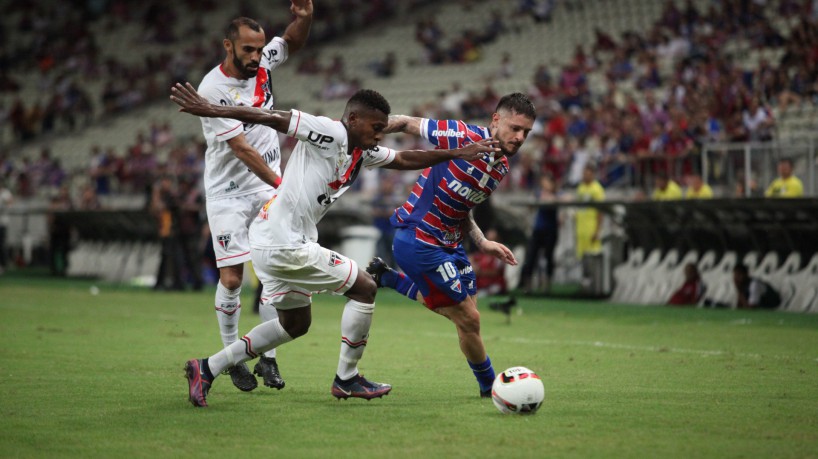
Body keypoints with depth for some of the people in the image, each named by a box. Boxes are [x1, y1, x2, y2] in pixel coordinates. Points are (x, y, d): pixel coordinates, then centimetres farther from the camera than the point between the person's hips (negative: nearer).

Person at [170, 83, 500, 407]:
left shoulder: (363, 153, 11)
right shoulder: (330, 133, -16)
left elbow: (404, 160, 23)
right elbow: (269, 118, -20)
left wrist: (457, 154, 18)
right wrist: (210, 110, -24)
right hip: (284, 244, -10)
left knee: (295, 323, 22)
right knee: (365, 287, 0)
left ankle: (207, 369, 21)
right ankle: (346, 379, 10)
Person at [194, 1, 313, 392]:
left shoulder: (261, 64, -1)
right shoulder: (212, 89, -19)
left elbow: (292, 42, 19)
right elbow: (242, 149, -22)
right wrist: (281, 184, -27)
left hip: (268, 189, 5)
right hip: (228, 194, -5)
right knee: (231, 279, -7)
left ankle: (267, 358, 2)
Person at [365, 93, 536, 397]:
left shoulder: (501, 167, 6)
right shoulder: (465, 137, -21)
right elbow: (406, 123, -13)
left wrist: (482, 243, 4)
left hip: (449, 242, 9)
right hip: (418, 241, -9)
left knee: (464, 308, 25)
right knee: (469, 319, -4)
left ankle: (385, 278, 34)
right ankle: (491, 387, 19)